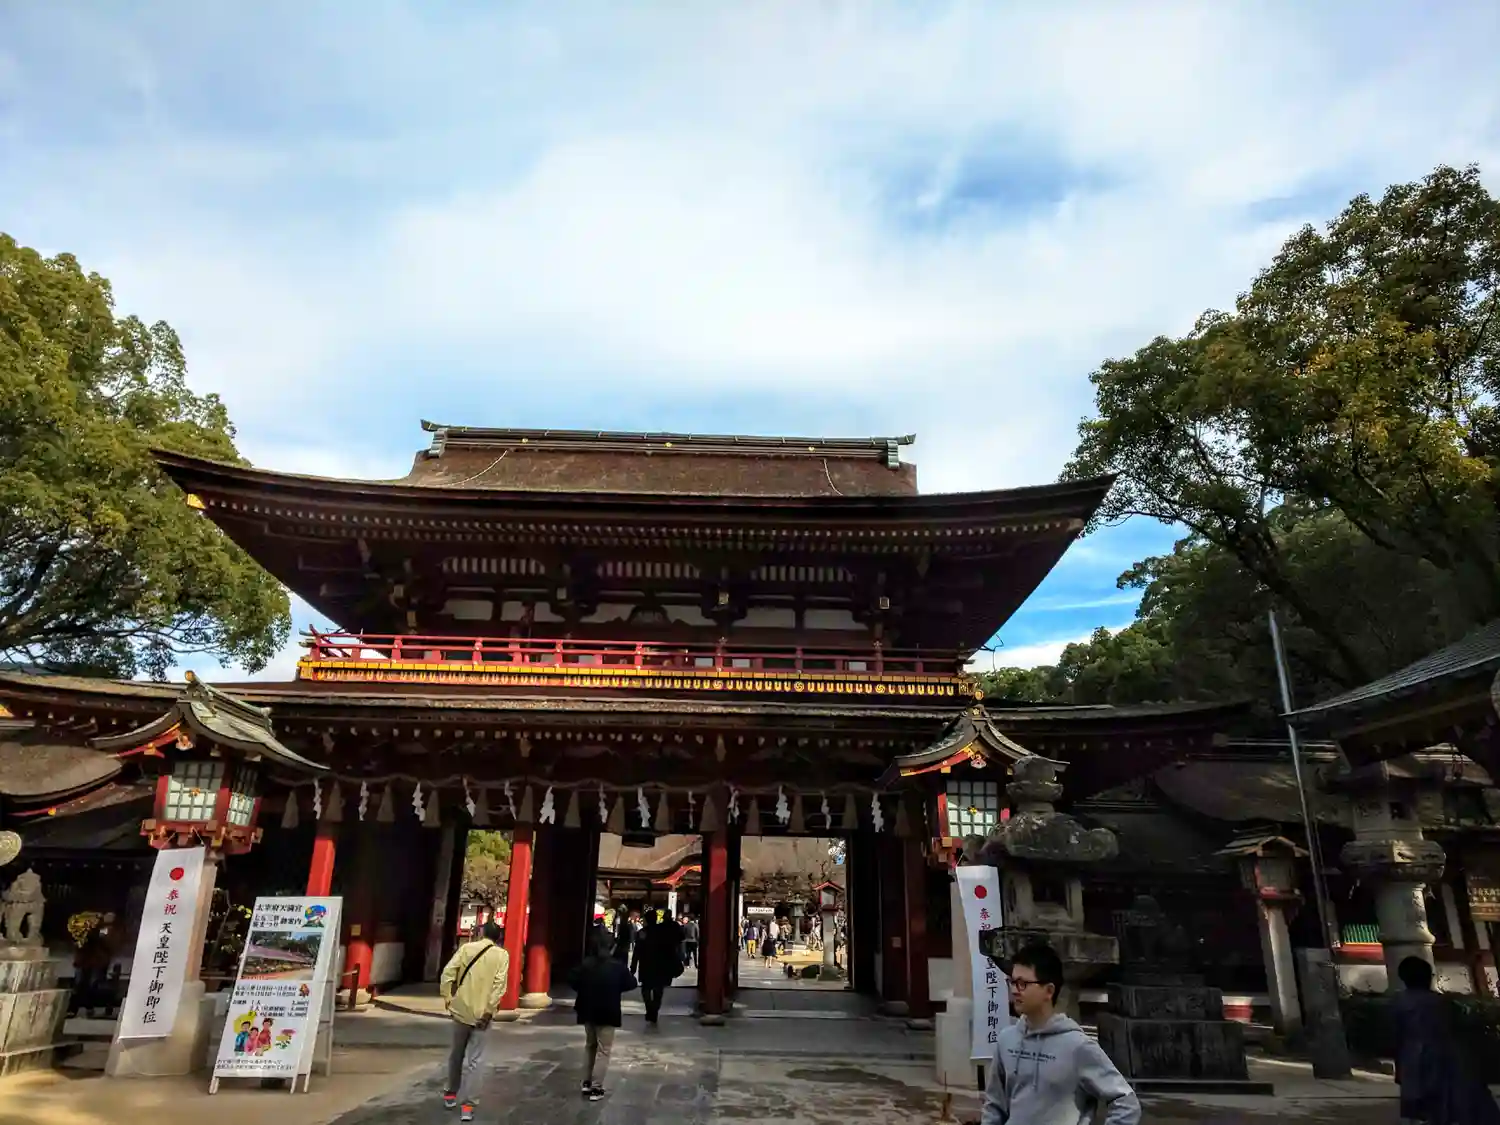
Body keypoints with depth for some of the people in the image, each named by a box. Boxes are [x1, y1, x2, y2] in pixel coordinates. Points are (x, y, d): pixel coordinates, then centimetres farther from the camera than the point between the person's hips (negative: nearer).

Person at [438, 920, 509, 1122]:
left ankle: (451, 1093, 34)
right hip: (481, 1013, -2)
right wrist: (489, 1010, -11)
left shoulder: (466, 948, 2)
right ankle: (466, 1104, 0)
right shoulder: (502, 955, -2)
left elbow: (448, 973, -6)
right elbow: (499, 984, -13)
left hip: (461, 1009, 2)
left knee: (456, 1053, 21)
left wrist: (447, 998, 1)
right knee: (472, 1059, 4)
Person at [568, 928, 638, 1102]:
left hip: (588, 1011, 4)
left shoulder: (586, 963, -6)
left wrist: (585, 990, 9)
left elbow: (572, 980, -6)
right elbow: (631, 983, -5)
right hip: (607, 1012, -4)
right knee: (603, 1050, 4)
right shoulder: (617, 965, -11)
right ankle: (596, 1088, 0)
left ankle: (586, 1083, 24)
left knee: (589, 1046, 21)